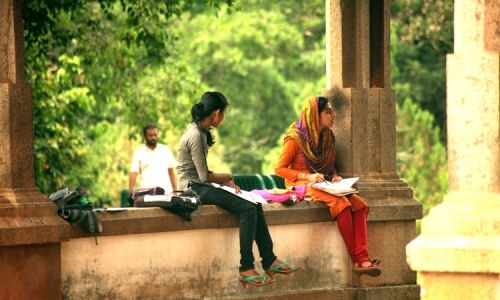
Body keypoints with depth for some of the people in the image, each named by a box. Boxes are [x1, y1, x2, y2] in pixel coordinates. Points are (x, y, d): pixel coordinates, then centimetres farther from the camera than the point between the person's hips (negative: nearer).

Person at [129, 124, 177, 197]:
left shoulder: (166, 150, 15)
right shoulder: (139, 152, 7)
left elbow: (171, 172, 17)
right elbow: (133, 174, -1)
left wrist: (175, 191, 9)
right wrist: (131, 191, -17)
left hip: (166, 192, 2)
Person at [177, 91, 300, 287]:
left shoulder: (200, 131, 14)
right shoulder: (195, 136, -17)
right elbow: (204, 176, -18)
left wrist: (226, 182, 1)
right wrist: (227, 178, 0)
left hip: (201, 187, 10)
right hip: (193, 188, -10)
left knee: (255, 205, 0)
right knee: (248, 209, -21)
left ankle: (269, 261, 1)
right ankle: (246, 269, -20)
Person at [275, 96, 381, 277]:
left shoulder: (327, 137, 15)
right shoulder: (295, 138, -7)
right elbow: (280, 168, -9)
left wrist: (335, 176, 2)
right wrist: (307, 176, -20)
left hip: (324, 185, 7)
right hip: (301, 185, -7)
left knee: (359, 204, -22)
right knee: (341, 203, -34)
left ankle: (363, 258, -35)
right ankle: (357, 260, -31)